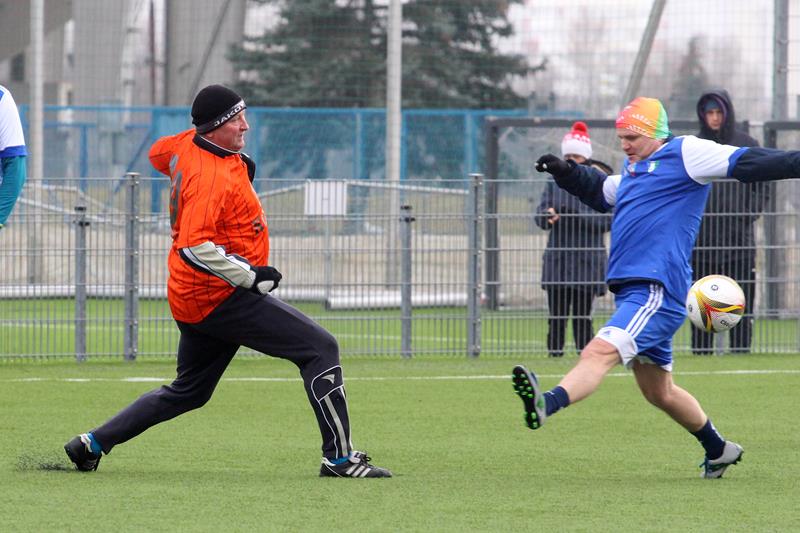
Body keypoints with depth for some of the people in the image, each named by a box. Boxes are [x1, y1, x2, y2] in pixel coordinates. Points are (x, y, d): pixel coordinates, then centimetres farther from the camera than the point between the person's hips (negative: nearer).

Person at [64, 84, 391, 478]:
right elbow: (195, 247, -31)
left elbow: (158, 153, 29)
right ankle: (339, 458, -14)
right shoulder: (213, 178, -23)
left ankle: (93, 444, 22)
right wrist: (250, 276, -27)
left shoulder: (187, 143, 5)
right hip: (222, 297, -10)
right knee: (320, 349, -11)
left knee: (188, 393, 23)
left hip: (190, 298, 10)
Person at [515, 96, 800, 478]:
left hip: (657, 291, -10)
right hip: (632, 289, 10)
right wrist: (565, 172, 27)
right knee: (659, 392, 18)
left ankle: (546, 404, -52)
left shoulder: (684, 154, -3)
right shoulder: (633, 170, 24)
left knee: (600, 351, -31)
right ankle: (718, 451, 33)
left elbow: (744, 163, -11)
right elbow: (600, 194, 42)